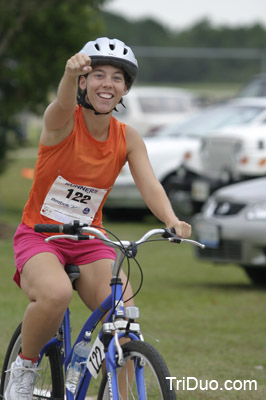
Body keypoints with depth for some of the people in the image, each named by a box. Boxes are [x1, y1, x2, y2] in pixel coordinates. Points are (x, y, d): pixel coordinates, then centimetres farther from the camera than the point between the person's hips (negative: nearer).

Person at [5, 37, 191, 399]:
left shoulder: (128, 138, -2)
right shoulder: (63, 122, -14)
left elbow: (149, 184, -15)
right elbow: (65, 102, -38)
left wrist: (171, 220, -37)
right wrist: (72, 71, -63)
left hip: (88, 242, 4)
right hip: (39, 235, -4)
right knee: (56, 294, -35)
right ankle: (24, 368, -8)